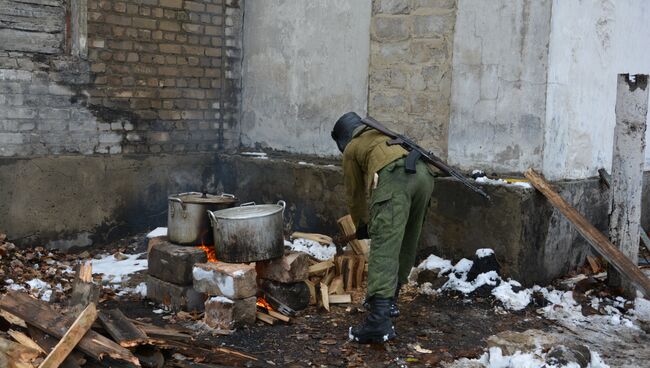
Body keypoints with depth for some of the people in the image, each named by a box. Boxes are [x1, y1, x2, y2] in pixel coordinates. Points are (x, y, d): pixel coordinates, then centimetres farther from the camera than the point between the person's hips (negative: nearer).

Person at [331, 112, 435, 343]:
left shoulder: (352, 148, 26)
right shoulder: (385, 135, 42)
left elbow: (355, 194, 30)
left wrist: (361, 225, 46)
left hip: (393, 175, -6)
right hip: (424, 174, 6)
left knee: (384, 247, -12)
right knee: (406, 245, 20)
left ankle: (379, 321, -20)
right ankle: (389, 300, 31)